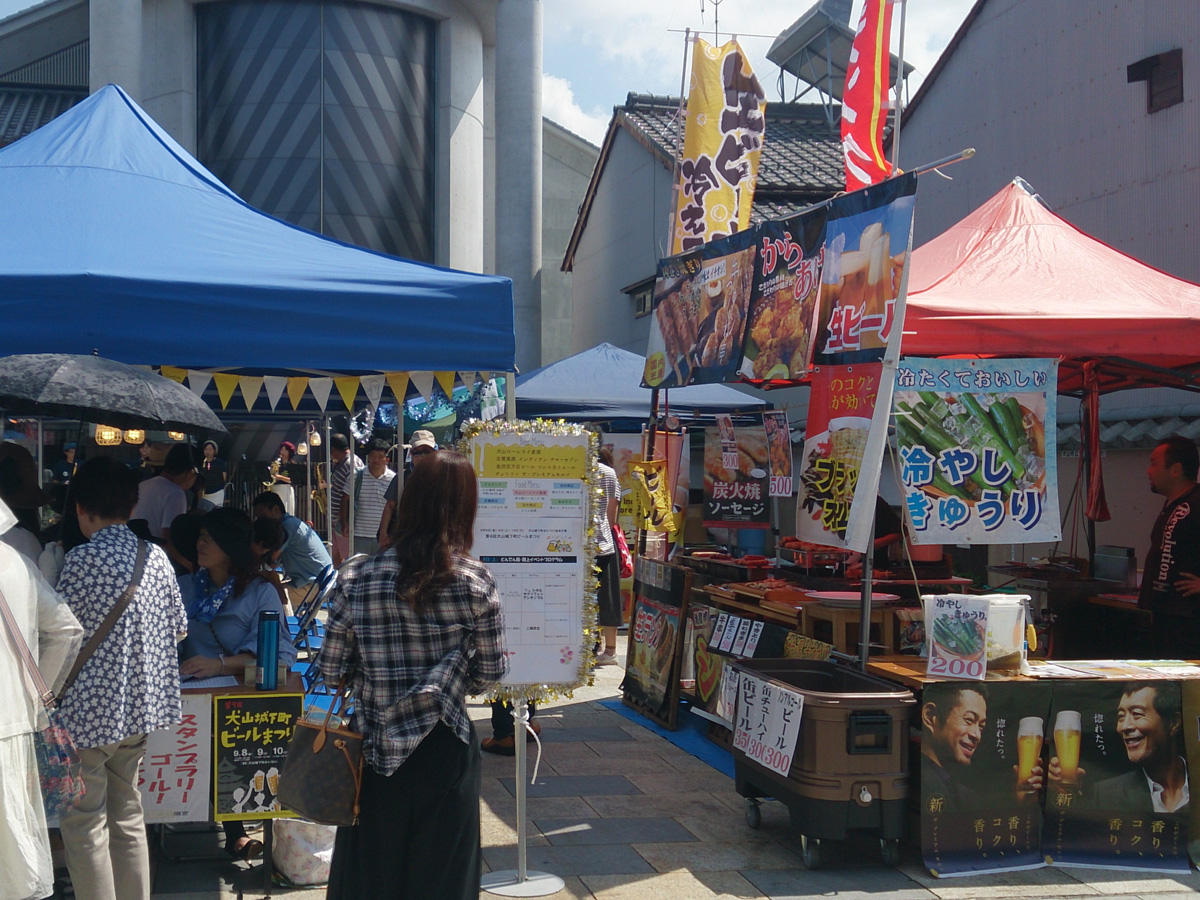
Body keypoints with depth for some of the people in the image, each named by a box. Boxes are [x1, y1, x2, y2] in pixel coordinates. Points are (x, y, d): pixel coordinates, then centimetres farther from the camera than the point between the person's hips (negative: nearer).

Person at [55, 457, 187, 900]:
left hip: (90, 712, -7)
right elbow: (177, 626, 11)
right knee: (127, 815, 18)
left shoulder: (81, 559, -15)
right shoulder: (155, 556, 3)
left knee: (84, 826, 3)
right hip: (141, 706, 7)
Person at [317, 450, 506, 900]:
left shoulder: (356, 580, -10)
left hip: (376, 744, 1)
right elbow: (491, 671, -4)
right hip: (445, 745, -1)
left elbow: (331, 670, -5)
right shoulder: (476, 581, -12)